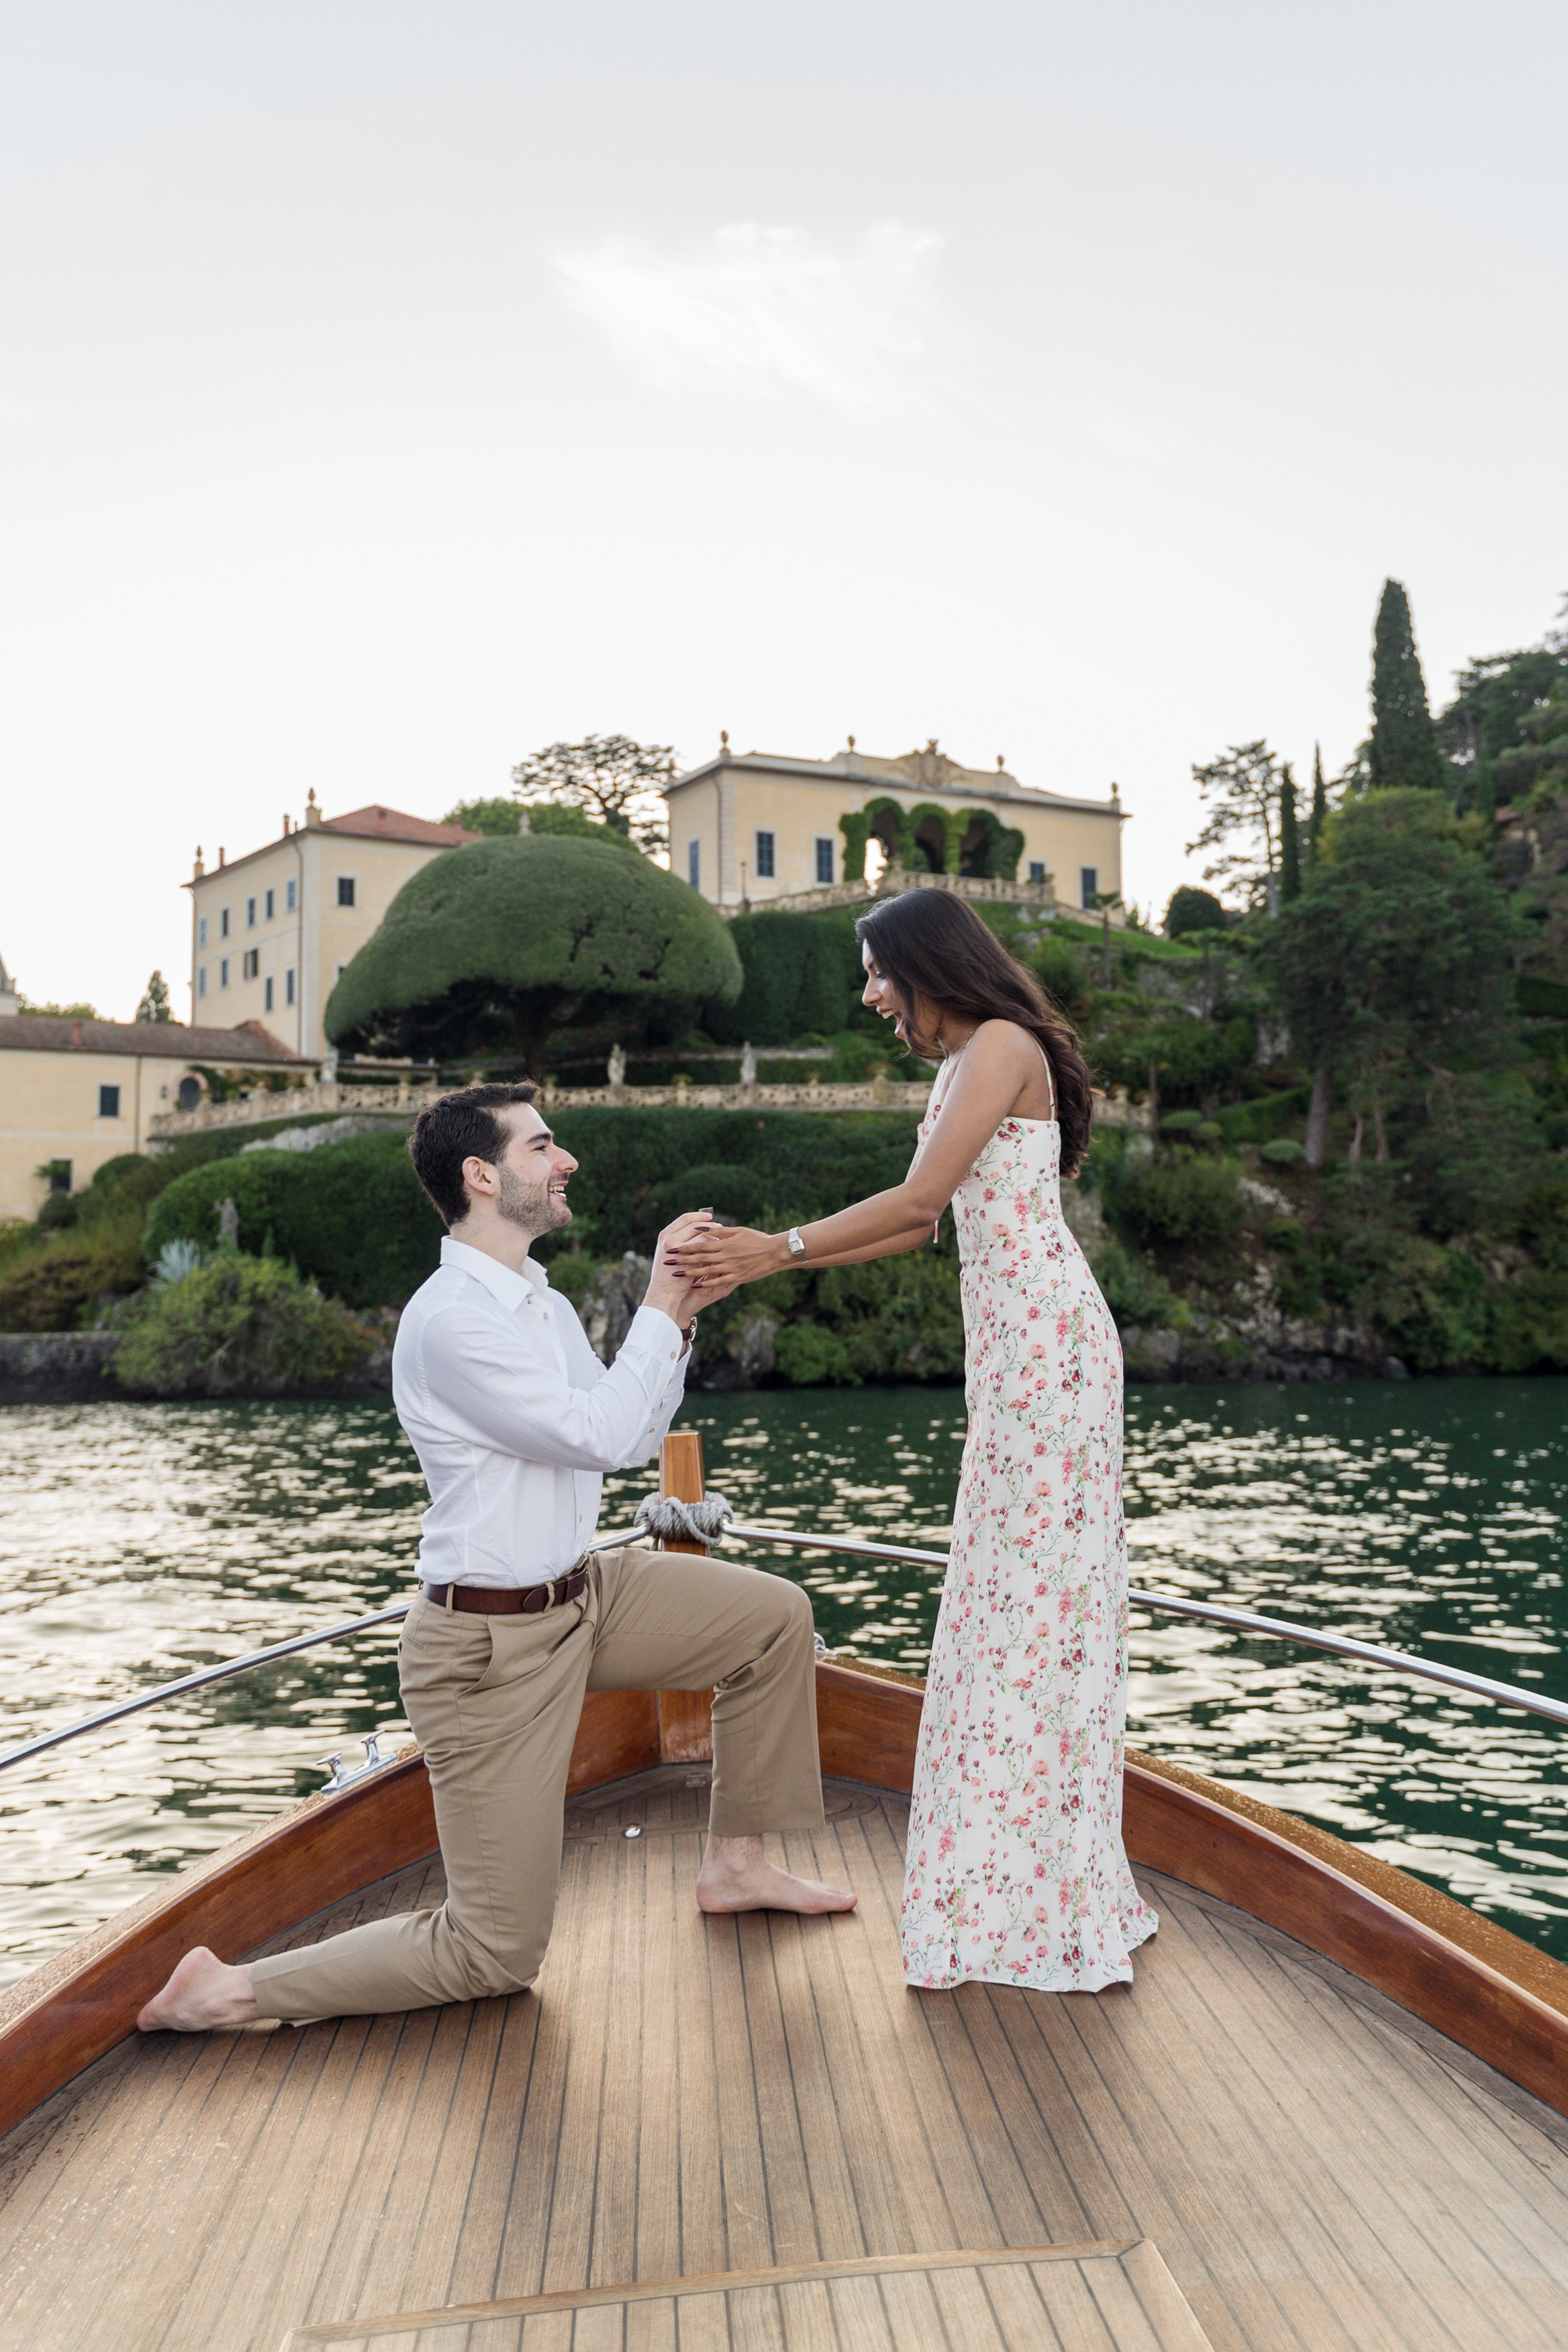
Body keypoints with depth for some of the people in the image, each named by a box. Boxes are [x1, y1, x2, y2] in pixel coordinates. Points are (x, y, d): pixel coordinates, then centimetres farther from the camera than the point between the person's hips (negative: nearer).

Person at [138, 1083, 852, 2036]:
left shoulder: (544, 1304, 8)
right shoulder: (451, 1321, -23)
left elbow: (635, 1438, 12)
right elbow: (601, 1435, -24)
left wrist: (678, 1318, 0)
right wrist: (660, 1308, -16)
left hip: (585, 1594, 9)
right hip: (492, 1649, -9)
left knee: (777, 1616, 12)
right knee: (496, 1956, -2)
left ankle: (737, 1862, 23)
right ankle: (233, 1991, 8)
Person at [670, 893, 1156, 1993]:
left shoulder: (1003, 1046, -9)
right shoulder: (963, 1065, 20)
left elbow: (917, 1197, -16)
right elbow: (920, 1224, 18)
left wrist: (776, 1248, -12)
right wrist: (763, 1260, 14)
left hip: (1044, 1340, -10)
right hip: (1009, 1347, 10)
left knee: (1041, 1589, -6)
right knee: (1011, 1589, 11)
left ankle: (1064, 1904, 2)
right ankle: (1024, 1871, 20)